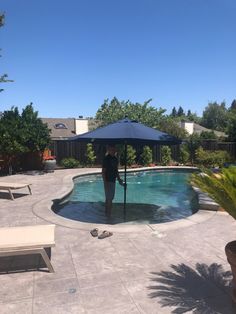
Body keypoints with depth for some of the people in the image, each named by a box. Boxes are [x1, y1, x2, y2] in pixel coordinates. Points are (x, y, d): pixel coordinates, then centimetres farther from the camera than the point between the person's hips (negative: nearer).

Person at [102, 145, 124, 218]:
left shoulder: (115, 159, 10)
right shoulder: (106, 158, -14)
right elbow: (103, 171, -16)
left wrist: (119, 179, 16)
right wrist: (105, 182, -20)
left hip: (113, 181, 8)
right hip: (108, 181, -8)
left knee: (109, 198, 16)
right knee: (109, 199, -5)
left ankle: (107, 213, 29)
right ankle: (108, 214, 4)